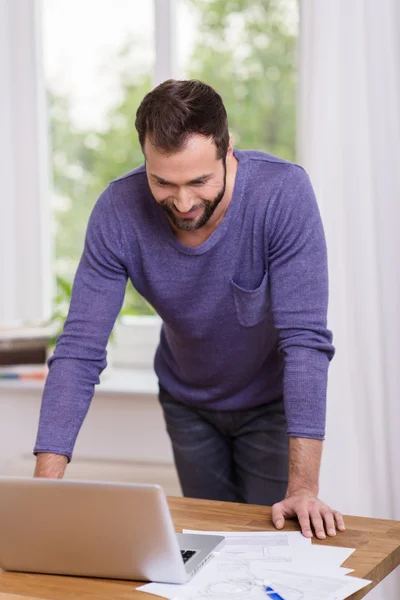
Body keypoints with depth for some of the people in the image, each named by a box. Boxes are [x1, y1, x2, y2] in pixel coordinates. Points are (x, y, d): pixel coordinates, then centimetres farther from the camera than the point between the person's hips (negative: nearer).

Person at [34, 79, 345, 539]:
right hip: (187, 402, 2)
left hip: (272, 399, -2)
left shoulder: (284, 193, -31)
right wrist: (46, 484, -34)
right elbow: (80, 349, -25)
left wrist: (303, 487, -38)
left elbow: (305, 339, -33)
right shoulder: (118, 210, -25)